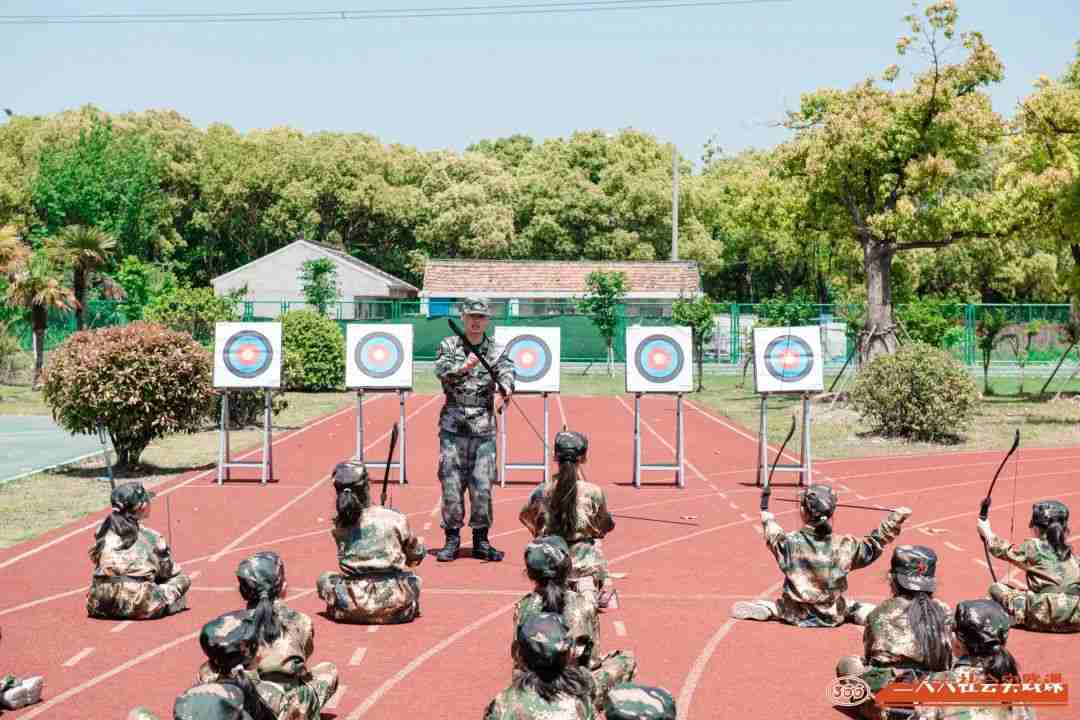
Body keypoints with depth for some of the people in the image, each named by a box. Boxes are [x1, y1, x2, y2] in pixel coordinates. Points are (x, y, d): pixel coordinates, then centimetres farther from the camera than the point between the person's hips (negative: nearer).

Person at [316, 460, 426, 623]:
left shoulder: (340, 525, 1)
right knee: (413, 579, 33)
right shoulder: (396, 519, -3)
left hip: (353, 609, -1)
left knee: (324, 579, 27)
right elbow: (416, 556, 12)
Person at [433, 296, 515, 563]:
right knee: (451, 484, 0)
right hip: (453, 426, 0)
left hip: (483, 428, 1)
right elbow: (441, 370, -15)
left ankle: (481, 541, 11)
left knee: (482, 486, 0)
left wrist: (506, 388, -36)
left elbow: (506, 371, -13)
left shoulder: (496, 350, 5)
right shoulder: (449, 345, 4)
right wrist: (463, 368, -34)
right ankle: (452, 540, 10)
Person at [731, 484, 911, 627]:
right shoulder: (845, 546, -15)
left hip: (798, 615, 0)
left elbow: (774, 538, 8)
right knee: (858, 608, 20)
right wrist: (894, 520, 3)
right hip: (832, 616, 0)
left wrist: (768, 521, 29)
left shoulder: (790, 543, -15)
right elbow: (872, 547, 0)